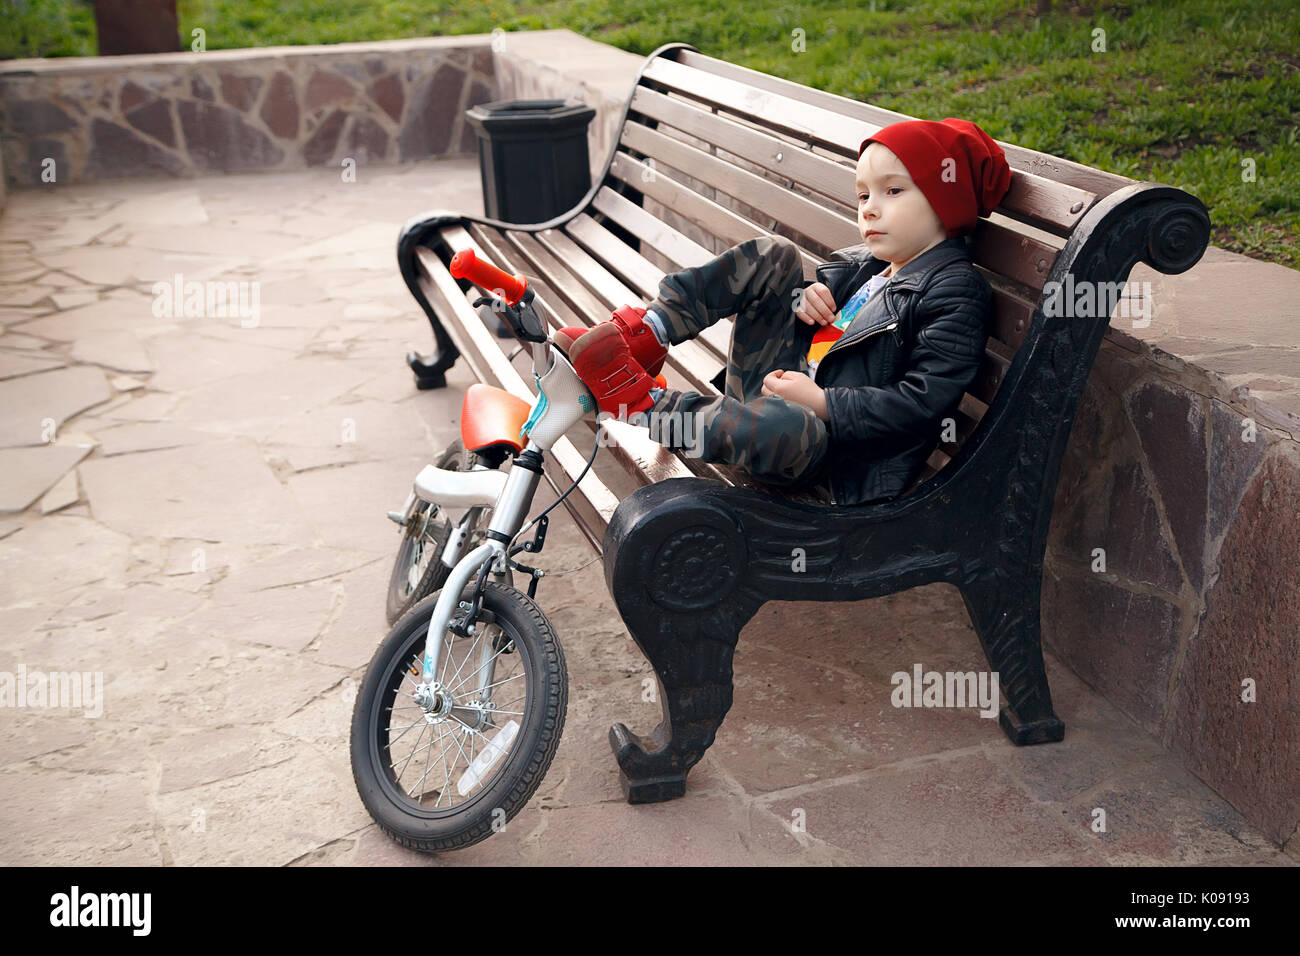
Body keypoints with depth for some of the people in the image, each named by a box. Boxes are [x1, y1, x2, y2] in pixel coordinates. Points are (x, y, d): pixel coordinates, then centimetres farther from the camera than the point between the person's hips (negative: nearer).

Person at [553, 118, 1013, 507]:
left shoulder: (957, 291, -11)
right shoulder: (867, 262, 14)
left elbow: (924, 402, -20)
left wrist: (823, 403, -24)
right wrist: (802, 297, 4)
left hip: (824, 442, -8)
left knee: (784, 427, -45)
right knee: (772, 256, 4)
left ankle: (643, 402, -24)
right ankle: (647, 335, -6)